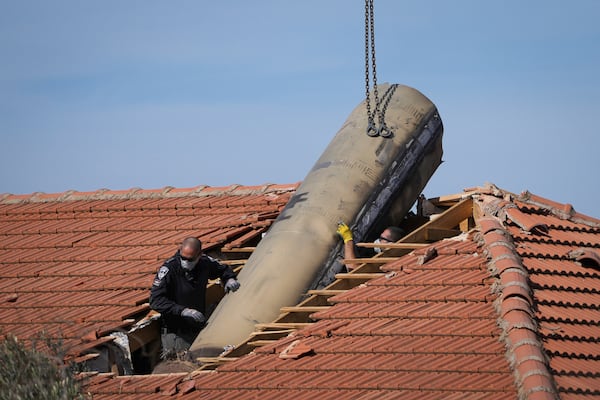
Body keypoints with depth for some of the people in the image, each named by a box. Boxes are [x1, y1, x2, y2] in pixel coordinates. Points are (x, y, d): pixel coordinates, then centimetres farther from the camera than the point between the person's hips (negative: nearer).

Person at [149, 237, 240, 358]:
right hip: (175, 330, -4)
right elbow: (155, 300, -22)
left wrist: (230, 279, -4)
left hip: (198, 327, 4)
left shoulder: (205, 263, -4)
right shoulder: (168, 268, -18)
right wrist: (183, 311, -30)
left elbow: (223, 269, 19)